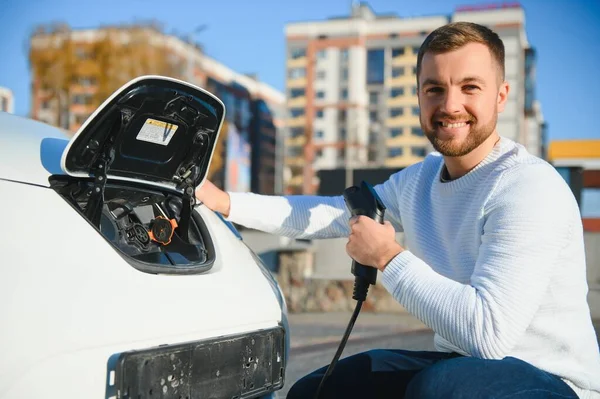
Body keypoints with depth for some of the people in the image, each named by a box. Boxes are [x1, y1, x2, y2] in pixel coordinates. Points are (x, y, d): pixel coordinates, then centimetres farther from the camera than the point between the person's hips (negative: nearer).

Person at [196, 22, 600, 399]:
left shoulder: (529, 187, -22)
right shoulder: (419, 180, 5)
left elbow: (489, 334, -31)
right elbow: (331, 213, 15)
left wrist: (388, 257, -20)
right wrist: (223, 202, 9)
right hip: (460, 364, 8)